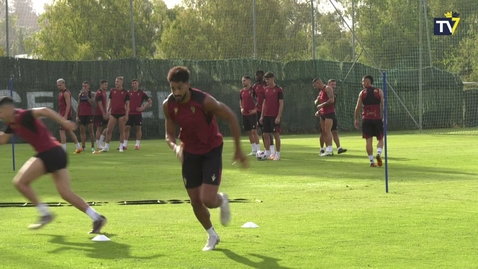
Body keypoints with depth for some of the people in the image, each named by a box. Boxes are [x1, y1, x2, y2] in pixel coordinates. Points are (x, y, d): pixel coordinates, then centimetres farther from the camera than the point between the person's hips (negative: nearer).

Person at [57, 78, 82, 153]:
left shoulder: (66, 93, -12)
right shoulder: (61, 93, 18)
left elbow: (68, 105, -20)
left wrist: (65, 116, -24)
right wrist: (60, 115, 21)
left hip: (66, 115, -10)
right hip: (63, 115, 10)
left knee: (62, 131, -11)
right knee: (70, 131, 12)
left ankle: (63, 150, -12)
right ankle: (78, 147, 15)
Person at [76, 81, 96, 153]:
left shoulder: (91, 94, 1)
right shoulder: (80, 95, 11)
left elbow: (92, 103, -14)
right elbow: (78, 106, 12)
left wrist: (86, 96, -17)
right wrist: (77, 116, 5)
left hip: (89, 114, -4)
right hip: (81, 115, 4)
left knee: (90, 130, -8)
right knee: (82, 131, 2)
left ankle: (93, 146, -3)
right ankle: (83, 147, 5)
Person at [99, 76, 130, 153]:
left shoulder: (125, 92, 0)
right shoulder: (112, 91, 9)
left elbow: (127, 104, 0)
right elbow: (110, 102, 14)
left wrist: (126, 115, -8)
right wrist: (107, 111, 6)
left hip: (121, 114, -2)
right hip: (113, 113, 2)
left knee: (121, 131, 2)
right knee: (109, 130, -3)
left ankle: (121, 147, 9)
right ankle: (106, 147, 3)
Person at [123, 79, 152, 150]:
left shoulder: (141, 93, 1)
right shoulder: (129, 93, 10)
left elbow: (150, 101, 2)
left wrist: (143, 108, -8)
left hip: (138, 114, -3)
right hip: (129, 113, 3)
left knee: (138, 128, -1)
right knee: (126, 128, -2)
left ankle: (137, 144, 4)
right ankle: (125, 145, 0)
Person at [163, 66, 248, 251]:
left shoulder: (204, 101, -26)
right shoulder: (168, 105, -12)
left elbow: (231, 118, -14)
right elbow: (169, 134, 0)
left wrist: (238, 150, -9)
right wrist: (175, 147, -24)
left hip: (212, 151, -4)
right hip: (190, 152, 4)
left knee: (207, 200, -16)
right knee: (195, 201, 5)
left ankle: (222, 201, 23)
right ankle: (212, 236, 31)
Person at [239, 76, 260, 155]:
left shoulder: (253, 90, -7)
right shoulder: (241, 91, 12)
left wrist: (255, 109, -15)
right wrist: (241, 108, 6)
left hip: (252, 114, -7)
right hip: (244, 114, 7)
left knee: (254, 131, -11)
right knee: (249, 132, 9)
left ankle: (258, 149, -8)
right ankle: (254, 150, 16)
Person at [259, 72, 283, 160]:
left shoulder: (278, 90, -7)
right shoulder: (265, 89, 11)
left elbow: (281, 104, -9)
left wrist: (278, 117, -15)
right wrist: (262, 116, 10)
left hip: (275, 116, -6)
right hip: (266, 116, 6)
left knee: (276, 134, -3)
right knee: (266, 135, 6)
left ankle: (277, 154, 2)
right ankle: (267, 153, 13)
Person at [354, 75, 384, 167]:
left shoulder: (362, 93, 3)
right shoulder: (379, 92, 4)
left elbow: (358, 107, 3)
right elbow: (383, 106, -1)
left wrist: (356, 119, 12)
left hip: (366, 119, 0)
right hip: (377, 118, 0)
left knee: (368, 140, 3)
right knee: (380, 139, 12)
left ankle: (371, 161, -3)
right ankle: (379, 153, -14)